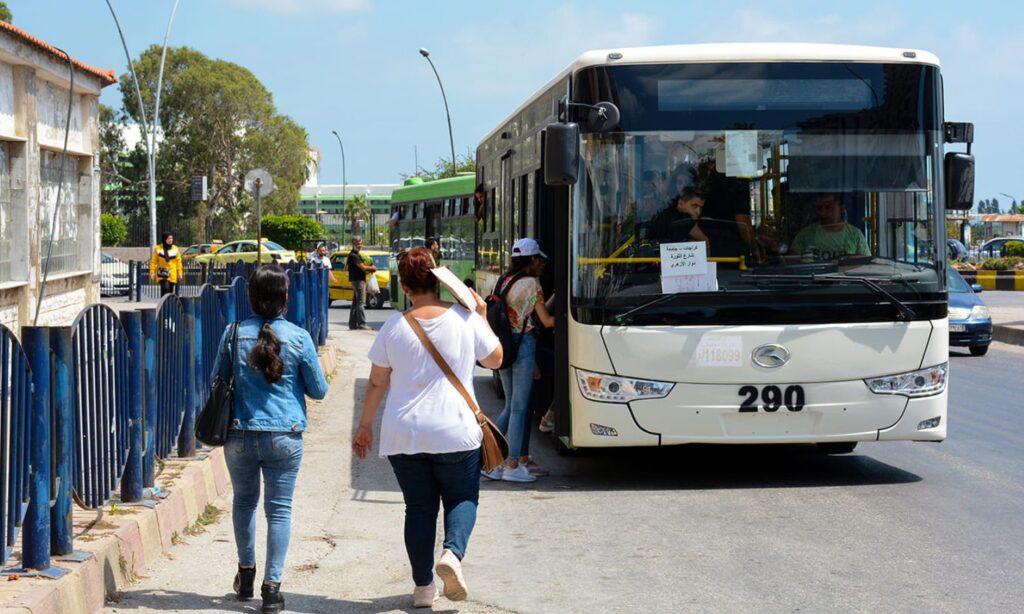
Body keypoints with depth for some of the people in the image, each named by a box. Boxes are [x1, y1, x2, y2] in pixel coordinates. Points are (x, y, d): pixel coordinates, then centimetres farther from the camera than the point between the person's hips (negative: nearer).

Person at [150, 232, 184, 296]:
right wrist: (152, 272, -6)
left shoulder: (175, 249, 6)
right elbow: (153, 261, 0)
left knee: (170, 291, 6)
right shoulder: (158, 249, -3)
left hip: (172, 275, 3)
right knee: (165, 288, -23)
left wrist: (180, 272, 4)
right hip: (162, 274, -3)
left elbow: (178, 261, 10)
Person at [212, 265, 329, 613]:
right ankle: (272, 585, 1)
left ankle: (246, 572, 30)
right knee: (279, 509, 4)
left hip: (240, 435, 2)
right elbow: (318, 391, 2)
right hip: (284, 437, -1)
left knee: (244, 501, 21)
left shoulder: (234, 334, -5)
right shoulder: (299, 338, -8)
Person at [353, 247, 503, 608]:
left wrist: (365, 425, 15)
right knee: (462, 499, 13)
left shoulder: (394, 327, -3)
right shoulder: (466, 320, -6)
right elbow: (495, 360, 9)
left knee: (419, 507, 11)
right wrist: (482, 316, 17)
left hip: (403, 436, 2)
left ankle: (423, 587, 9)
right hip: (455, 434, -1)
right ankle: (452, 553, -15)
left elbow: (377, 383, 3)